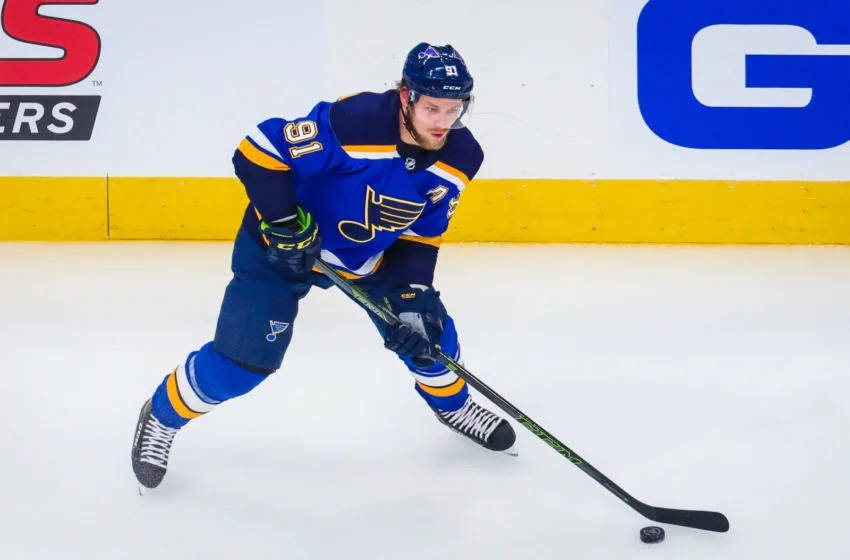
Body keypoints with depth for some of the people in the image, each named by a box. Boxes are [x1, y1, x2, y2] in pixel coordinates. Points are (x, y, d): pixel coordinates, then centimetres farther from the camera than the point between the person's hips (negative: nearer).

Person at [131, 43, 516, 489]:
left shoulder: (458, 158, -15)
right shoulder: (352, 122, -36)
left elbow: (421, 234, -5)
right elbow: (259, 151, -30)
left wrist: (412, 293, -16)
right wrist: (284, 224, -32)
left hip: (371, 255, 6)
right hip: (281, 246, -5)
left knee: (426, 326, 6)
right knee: (243, 361, -9)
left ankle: (452, 403, 40)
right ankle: (162, 417, 18)